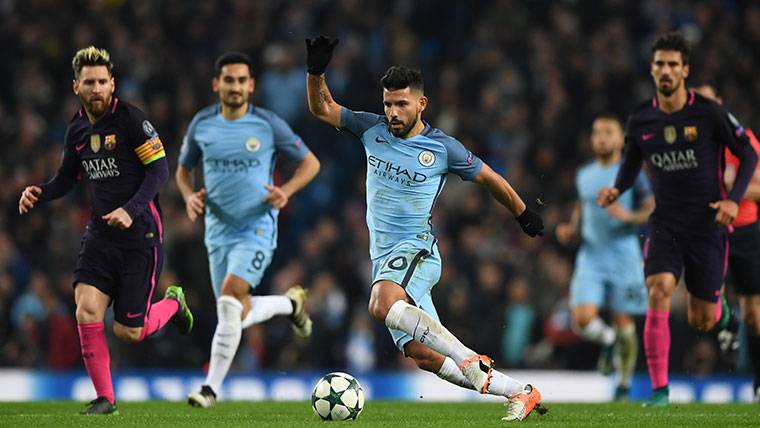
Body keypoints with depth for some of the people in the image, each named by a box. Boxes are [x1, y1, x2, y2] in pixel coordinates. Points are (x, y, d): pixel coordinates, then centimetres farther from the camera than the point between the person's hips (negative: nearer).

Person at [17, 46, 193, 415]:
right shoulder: (77, 130, 6)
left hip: (140, 234, -5)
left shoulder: (130, 119, -12)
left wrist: (131, 210, -24)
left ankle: (173, 304, 31)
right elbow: (66, 178, 19)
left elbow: (159, 169, -13)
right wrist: (39, 193, -2)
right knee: (87, 310, -14)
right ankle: (105, 398, 0)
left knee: (128, 332, -3)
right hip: (100, 233, 5)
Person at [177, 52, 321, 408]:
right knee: (238, 315, 6)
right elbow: (183, 169, 16)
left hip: (257, 227, -4)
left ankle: (212, 388, -17)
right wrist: (189, 196, -5)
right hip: (219, 229, 5)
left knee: (230, 298, -23)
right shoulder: (201, 124, 2)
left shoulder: (268, 124, -6)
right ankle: (291, 303, 38)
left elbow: (310, 162, 3)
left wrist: (286, 191, -14)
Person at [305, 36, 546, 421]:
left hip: (415, 249, -6)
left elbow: (490, 179, 9)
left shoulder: (442, 148, -4)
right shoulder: (373, 130, 8)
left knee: (382, 306, -37)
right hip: (384, 258, 6)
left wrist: (525, 216, 19)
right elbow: (322, 108, 10)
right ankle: (521, 393, 3)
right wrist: (316, 71, -8)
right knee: (422, 355, -4)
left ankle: (472, 361, -38)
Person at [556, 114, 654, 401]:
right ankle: (608, 340, 20)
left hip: (623, 255, -3)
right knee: (583, 319, -13)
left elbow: (654, 210, -5)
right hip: (591, 256, 3)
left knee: (623, 323, 0)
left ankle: (624, 384, 16)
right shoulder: (584, 176, 12)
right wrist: (571, 231, 7)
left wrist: (628, 216, -22)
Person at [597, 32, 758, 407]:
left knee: (701, 322, 4)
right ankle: (659, 390, -17)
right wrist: (616, 190, -3)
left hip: (707, 223, -2)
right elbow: (632, 164, 18)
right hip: (665, 224, 2)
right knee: (658, 292, -22)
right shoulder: (640, 120, 1)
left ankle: (719, 311, 45)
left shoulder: (709, 113, -9)